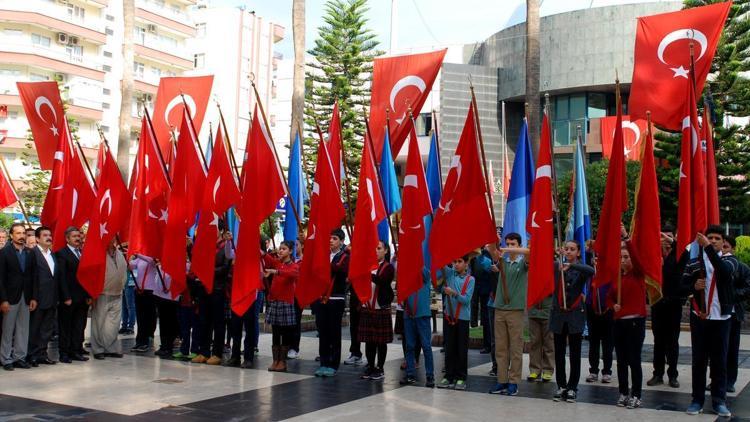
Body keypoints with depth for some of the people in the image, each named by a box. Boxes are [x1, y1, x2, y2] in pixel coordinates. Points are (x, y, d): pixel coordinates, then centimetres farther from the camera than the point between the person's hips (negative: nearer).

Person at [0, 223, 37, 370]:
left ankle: (19, 357, 13)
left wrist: (33, 297, 2)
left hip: (26, 297, 4)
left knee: (23, 330, 6)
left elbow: (34, 277, 7)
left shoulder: (30, 253, 7)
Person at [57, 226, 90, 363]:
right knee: (65, 326, 2)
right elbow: (62, 277, -10)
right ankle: (64, 353, 8)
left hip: (82, 298, 6)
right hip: (68, 298, -6)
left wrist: (88, 295, 7)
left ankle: (76, 351, 15)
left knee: (79, 326, 8)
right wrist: (66, 297, -15)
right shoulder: (62, 254, -5)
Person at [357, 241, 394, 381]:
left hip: (381, 308, -4)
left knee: (381, 341, 2)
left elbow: (381, 281, -23)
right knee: (368, 340, 8)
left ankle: (380, 369, 10)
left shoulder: (388, 267, -4)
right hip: (366, 307, 4)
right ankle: (370, 367, 17)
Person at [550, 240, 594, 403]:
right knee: (559, 353, 6)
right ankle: (561, 386, 16)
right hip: (558, 314, 2)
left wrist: (571, 265, -31)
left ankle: (572, 387, 11)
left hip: (575, 315, -2)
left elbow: (591, 271, -22)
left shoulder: (581, 269, 0)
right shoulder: (556, 266, 7)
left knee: (574, 354, 3)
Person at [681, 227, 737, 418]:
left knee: (719, 361, 5)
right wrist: (694, 286, -17)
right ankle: (697, 399, 11)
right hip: (699, 317, 0)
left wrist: (709, 248, -30)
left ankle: (719, 401, 12)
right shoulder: (694, 261, 3)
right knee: (699, 360, 5)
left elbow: (724, 270, -23)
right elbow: (682, 286, 5)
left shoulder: (729, 260, 2)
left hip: (721, 318, 0)